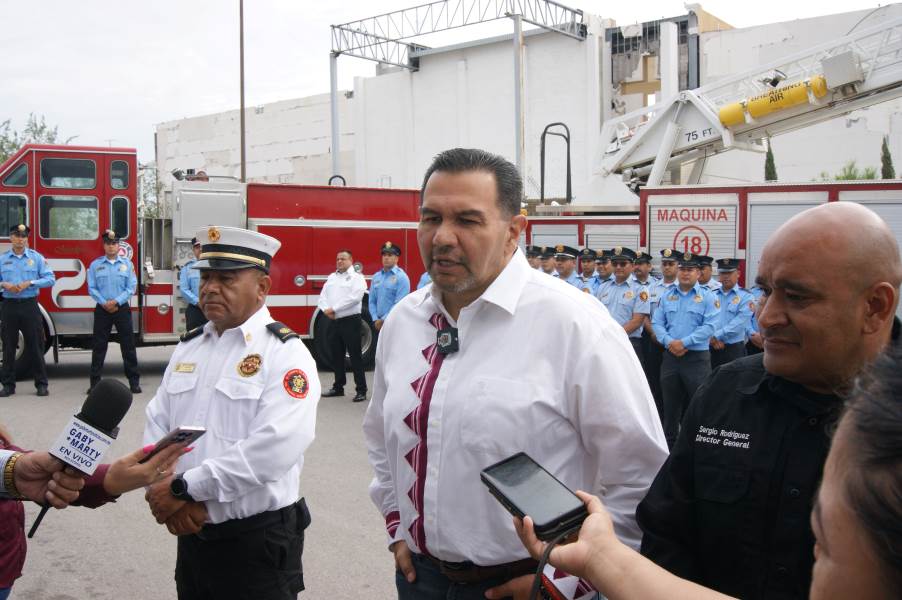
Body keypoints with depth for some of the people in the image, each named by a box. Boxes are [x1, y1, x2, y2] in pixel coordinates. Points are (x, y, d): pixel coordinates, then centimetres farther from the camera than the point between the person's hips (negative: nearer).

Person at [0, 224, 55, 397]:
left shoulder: (36, 257, 3)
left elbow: (50, 279, -3)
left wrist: (29, 283, -14)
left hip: (30, 306, -1)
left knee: (35, 346, 0)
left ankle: (41, 384, 7)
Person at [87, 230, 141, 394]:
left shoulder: (127, 264, 6)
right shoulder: (95, 264, 6)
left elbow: (132, 287, 0)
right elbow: (92, 288, 2)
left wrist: (116, 301, -11)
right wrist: (104, 303, -11)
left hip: (122, 308, 0)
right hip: (102, 310, 0)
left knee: (128, 345, 0)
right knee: (99, 345, 2)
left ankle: (134, 381, 5)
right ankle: (95, 381, 7)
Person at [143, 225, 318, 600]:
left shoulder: (285, 353, -12)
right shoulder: (187, 348, 9)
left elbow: (274, 448, -24)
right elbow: (155, 427, 5)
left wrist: (184, 487, -19)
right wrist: (166, 497, -11)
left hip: (258, 543, -6)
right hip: (190, 532, 6)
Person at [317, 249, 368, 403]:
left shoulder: (357, 277, -3)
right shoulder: (331, 277, 16)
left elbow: (354, 298, -17)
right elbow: (323, 296, 11)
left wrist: (334, 309, -17)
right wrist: (326, 310, -10)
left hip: (351, 321, -6)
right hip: (334, 322, 6)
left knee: (355, 356, -5)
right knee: (336, 356, 12)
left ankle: (361, 390, -3)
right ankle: (338, 387, 23)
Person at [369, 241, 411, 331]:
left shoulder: (401, 277, -7)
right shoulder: (376, 277, 12)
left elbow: (399, 304, -14)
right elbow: (372, 301, 11)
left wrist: (383, 320, -13)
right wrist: (376, 320, -3)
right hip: (378, 324, 6)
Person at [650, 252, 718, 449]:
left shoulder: (706, 297, -2)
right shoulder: (667, 296, 11)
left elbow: (709, 327, -10)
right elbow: (657, 323, 6)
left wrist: (684, 342, -17)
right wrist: (669, 342, -12)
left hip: (697, 357, -4)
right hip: (670, 357, 4)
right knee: (670, 403, 11)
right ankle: (669, 443, 22)